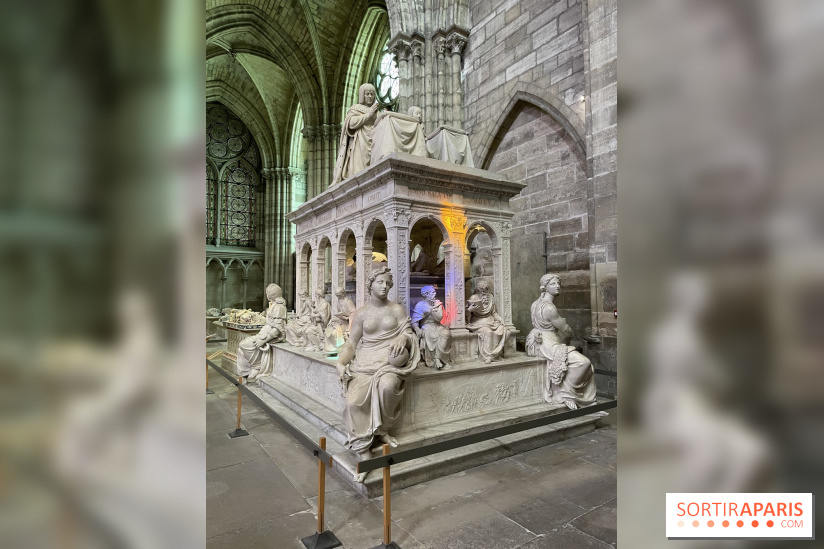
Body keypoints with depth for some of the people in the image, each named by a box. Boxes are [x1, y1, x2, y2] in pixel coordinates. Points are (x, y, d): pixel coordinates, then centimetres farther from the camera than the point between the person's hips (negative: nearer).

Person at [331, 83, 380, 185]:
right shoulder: (356, 108, 11)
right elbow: (352, 123, -8)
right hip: (360, 146, -5)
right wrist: (368, 114, -7)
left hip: (373, 145, 5)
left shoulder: (376, 112, 28)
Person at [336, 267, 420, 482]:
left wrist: (402, 338, -17)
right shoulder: (361, 314, 11)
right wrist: (341, 363, -9)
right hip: (365, 363, 1)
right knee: (353, 401, -25)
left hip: (390, 361, -1)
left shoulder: (397, 309, 11)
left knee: (387, 385, -36)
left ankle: (382, 430, -9)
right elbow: (351, 344, 9)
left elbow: (409, 334, 8)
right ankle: (364, 454, -17)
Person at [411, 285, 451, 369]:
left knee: (446, 334, -30)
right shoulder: (420, 305, -2)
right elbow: (414, 321, -7)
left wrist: (431, 310, -15)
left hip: (437, 326, 3)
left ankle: (437, 358, -24)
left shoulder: (437, 303, 8)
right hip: (426, 327, -3)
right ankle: (436, 360, -22)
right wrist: (417, 329, -27)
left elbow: (439, 318, -4)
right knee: (433, 336, -37)